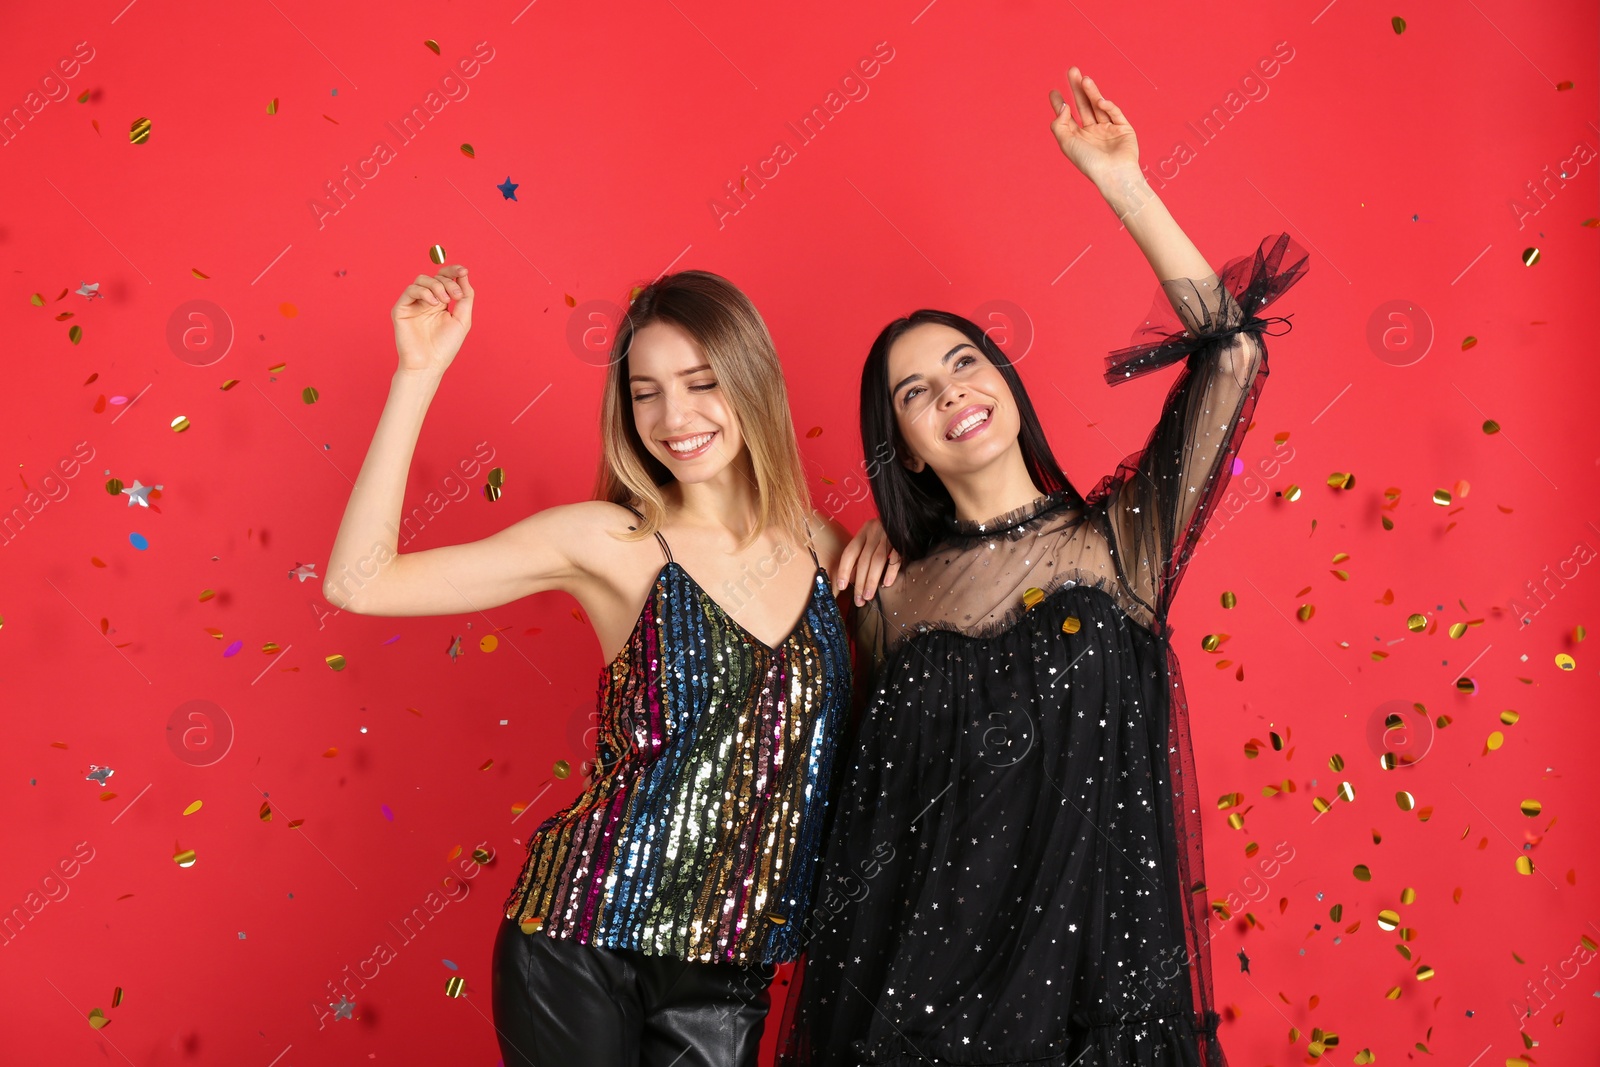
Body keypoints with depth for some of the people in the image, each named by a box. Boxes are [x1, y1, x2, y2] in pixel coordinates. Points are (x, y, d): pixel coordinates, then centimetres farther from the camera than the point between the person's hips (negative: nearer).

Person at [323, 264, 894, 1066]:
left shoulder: (820, 547, 2)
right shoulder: (608, 541, -9)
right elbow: (358, 584, -15)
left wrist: (883, 541, 1)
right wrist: (418, 373, -17)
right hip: (583, 946, -3)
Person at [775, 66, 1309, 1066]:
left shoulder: (1118, 540, -2)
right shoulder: (896, 596, 4)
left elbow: (1232, 351, -11)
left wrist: (1125, 188, -11)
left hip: (1089, 958, -2)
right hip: (913, 971, 2)